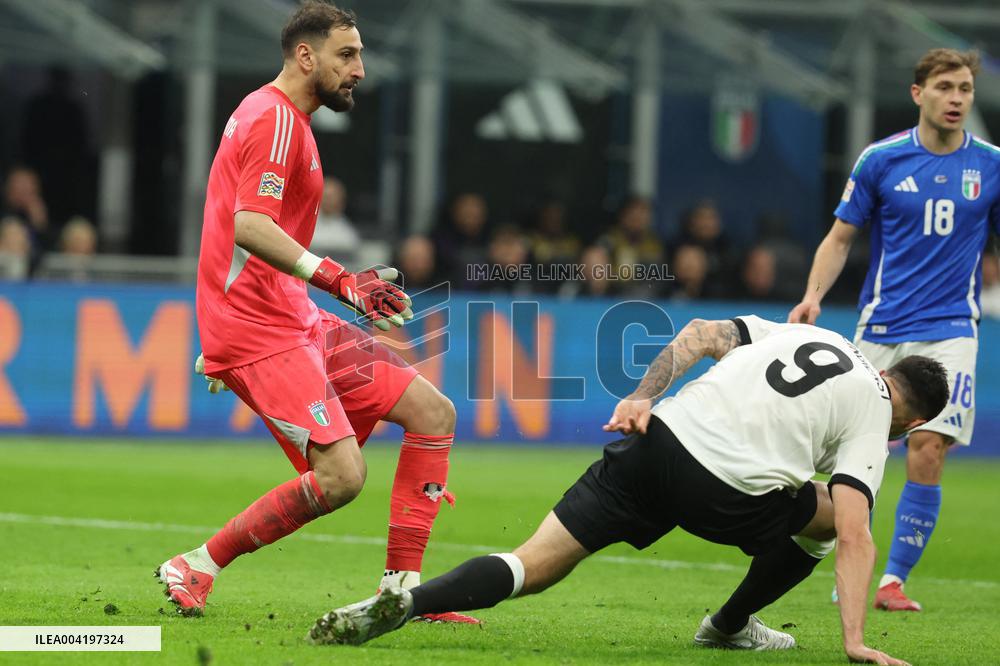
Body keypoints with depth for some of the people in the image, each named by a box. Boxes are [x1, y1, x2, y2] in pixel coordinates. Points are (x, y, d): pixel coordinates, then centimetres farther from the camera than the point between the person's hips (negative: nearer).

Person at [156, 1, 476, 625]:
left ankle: (404, 587, 3)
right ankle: (195, 567, -7)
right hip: (259, 331, -11)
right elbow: (250, 227, -26)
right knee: (340, 475, -21)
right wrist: (338, 279, -33)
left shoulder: (278, 117, 21)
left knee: (432, 412, 5)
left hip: (296, 322, 11)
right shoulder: (276, 118, -12)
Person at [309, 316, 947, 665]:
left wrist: (643, 396, 10)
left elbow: (700, 334, 15)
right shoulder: (871, 422, 10)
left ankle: (401, 603, -23)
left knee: (532, 567, 2)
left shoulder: (800, 331, 27)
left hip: (657, 438, 4)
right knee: (827, 514, 25)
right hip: (723, 493, -4)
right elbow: (854, 538, -2)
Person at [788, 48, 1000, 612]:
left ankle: (895, 580, -3)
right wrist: (814, 296, -9)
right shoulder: (880, 160, 0)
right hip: (881, 328, 0)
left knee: (928, 448, -13)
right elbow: (841, 237, 6)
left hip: (950, 328, 0)